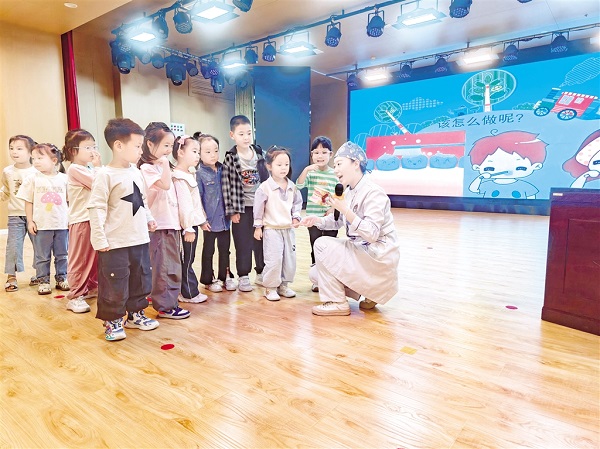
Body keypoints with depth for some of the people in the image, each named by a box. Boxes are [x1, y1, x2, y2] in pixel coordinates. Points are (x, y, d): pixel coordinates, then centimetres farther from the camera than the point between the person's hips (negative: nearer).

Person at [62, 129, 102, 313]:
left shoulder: (90, 168, 15)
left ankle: (92, 287, 29)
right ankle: (75, 296, 6)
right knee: (79, 259, -2)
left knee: (95, 256, 15)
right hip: (81, 220, -8)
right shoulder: (75, 169, -11)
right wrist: (98, 167, -9)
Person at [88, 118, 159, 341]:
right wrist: (99, 239, -18)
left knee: (141, 280, 17)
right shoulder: (105, 175, -13)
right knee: (114, 285, 3)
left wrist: (148, 218, 13)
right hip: (115, 243, -7)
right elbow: (96, 208, -16)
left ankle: (135, 314, 34)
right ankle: (112, 321, 21)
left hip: (139, 239, 8)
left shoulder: (135, 171, 9)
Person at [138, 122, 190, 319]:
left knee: (173, 267, 15)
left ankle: (170, 301, 27)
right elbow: (165, 185, -25)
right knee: (163, 267, -2)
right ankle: (165, 306, 7)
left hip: (172, 224, 9)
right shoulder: (147, 168, -10)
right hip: (160, 226, -9)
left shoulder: (162, 167, 17)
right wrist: (165, 164, -19)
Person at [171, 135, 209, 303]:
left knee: (188, 259, 15)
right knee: (187, 259, 1)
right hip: (187, 225, -10)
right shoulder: (179, 178, -17)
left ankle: (188, 291, 24)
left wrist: (202, 220, 22)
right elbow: (183, 205, -21)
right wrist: (188, 228, -22)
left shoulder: (190, 174, 14)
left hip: (193, 222, 10)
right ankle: (190, 293, 11)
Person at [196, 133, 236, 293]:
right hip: (210, 220, -4)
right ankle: (208, 279, 25)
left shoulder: (223, 170, 3)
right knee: (208, 250, 11)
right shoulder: (199, 173, -10)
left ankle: (225, 276, 29)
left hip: (224, 218, 4)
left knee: (225, 248, 14)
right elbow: (197, 197, -10)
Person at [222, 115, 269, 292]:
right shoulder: (230, 158, -9)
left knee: (262, 241, 11)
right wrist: (232, 210, -12)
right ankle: (243, 277, 17)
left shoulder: (259, 153, 3)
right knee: (243, 243, 4)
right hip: (242, 206, -3)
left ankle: (261, 273, 26)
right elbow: (227, 186, -10)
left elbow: (267, 178, 8)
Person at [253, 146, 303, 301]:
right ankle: (270, 288, 9)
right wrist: (258, 226, -5)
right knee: (274, 260, -8)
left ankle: (283, 285, 26)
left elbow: (297, 203, 15)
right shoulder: (265, 187, -10)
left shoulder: (292, 187, 4)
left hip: (288, 229, 6)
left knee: (290, 259, 10)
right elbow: (258, 207, -6)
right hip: (271, 229, -5)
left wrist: (296, 217, 0)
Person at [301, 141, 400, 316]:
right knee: (315, 274, 8)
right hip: (360, 250, 9)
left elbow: (371, 234, -29)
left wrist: (345, 209, -35)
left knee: (322, 245, -18)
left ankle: (337, 303, -6)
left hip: (378, 255, -9)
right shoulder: (349, 192, 4)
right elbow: (337, 221, 16)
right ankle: (368, 289, 14)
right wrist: (317, 220, -4)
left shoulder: (373, 193, -21)